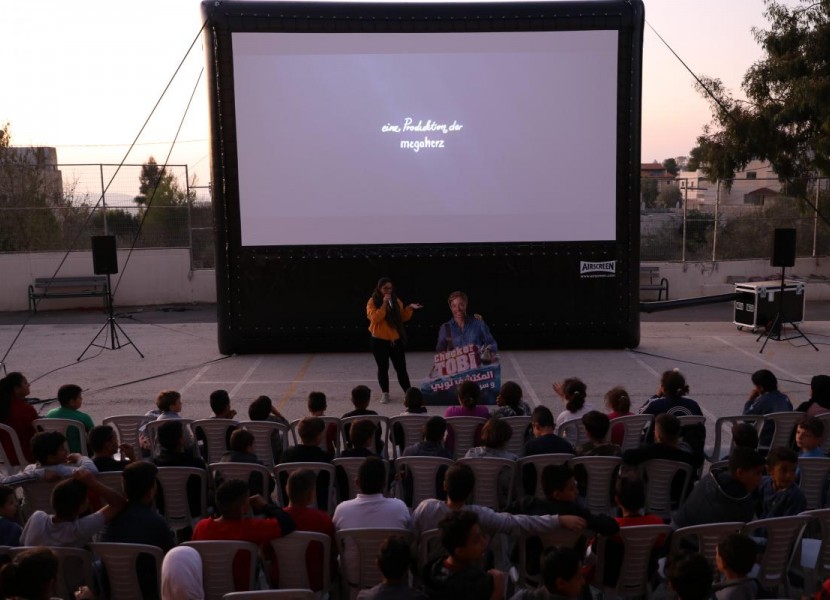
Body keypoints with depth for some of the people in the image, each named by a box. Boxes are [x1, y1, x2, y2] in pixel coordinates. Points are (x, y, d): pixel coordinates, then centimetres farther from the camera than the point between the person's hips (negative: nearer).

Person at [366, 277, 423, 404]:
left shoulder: (396, 301, 6)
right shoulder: (373, 302, -6)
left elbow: (403, 318, 11)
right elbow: (375, 318, -20)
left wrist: (409, 308, -5)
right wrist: (384, 304, -23)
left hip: (396, 340, 3)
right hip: (379, 341, -3)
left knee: (401, 367, 3)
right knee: (383, 368, 5)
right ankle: (385, 394, 16)